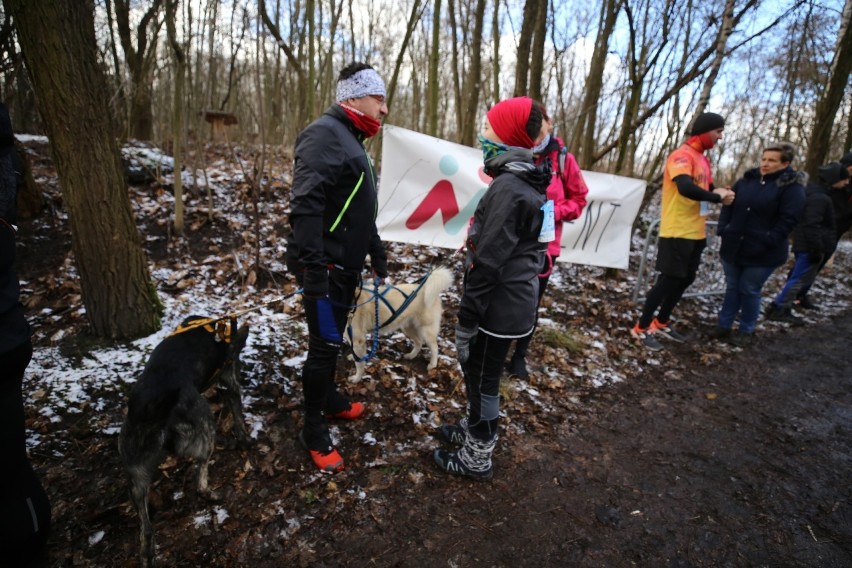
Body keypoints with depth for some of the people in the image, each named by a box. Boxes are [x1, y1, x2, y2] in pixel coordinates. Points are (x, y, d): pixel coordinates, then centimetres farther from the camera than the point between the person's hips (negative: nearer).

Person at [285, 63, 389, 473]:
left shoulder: (351, 140, 18)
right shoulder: (324, 134, -15)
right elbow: (305, 205, -26)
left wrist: (376, 251, 24)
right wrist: (313, 267, -29)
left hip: (345, 264, 10)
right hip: (325, 266, -10)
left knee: (332, 339, 21)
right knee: (324, 344, -1)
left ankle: (330, 399, 39)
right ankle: (314, 431, 15)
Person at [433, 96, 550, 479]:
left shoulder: (508, 188, -21)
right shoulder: (530, 184, 9)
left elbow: (488, 264, -24)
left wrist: (466, 322, -18)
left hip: (499, 308, -9)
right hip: (516, 302, 9)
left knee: (482, 379, 8)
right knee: (480, 373, 24)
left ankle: (477, 458, 27)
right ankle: (476, 431, 44)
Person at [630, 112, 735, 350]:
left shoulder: (703, 159, 16)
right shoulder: (682, 156, -14)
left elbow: (708, 188, 20)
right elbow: (686, 188, -31)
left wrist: (722, 193, -3)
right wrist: (718, 197, -18)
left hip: (696, 233, 9)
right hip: (677, 232, -9)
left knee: (685, 279, 15)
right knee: (668, 280, -5)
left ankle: (661, 323, 27)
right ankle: (641, 328, 7)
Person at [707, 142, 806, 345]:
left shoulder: (792, 187, -7)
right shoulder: (747, 179, 6)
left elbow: (788, 220, -13)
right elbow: (728, 206, 11)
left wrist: (768, 242, -20)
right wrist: (723, 229, -2)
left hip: (763, 253, -4)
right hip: (733, 247, 5)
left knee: (749, 290, 5)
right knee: (732, 288, 13)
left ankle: (746, 331, 21)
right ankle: (724, 325, 24)